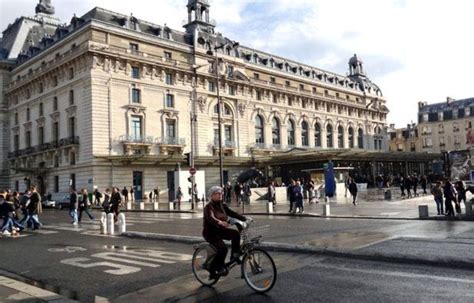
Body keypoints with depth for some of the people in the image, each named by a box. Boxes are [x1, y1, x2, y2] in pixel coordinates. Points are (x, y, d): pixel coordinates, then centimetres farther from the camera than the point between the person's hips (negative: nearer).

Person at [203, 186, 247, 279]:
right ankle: (219, 268, -7)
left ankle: (235, 255, -7)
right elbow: (210, 218, -35)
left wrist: (245, 219, -18)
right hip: (210, 233, -6)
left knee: (236, 233, -21)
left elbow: (232, 213, -3)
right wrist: (220, 222, -56)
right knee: (222, 248, -27)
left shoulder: (222, 206, 6)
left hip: (220, 230, 6)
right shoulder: (208, 207, -16)